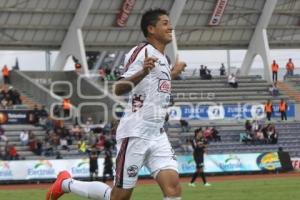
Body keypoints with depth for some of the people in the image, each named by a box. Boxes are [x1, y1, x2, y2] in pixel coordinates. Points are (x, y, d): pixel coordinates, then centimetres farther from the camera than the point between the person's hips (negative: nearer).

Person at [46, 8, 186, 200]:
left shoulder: (163, 59, 16)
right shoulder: (142, 52, -11)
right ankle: (66, 183, 20)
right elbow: (119, 89, -23)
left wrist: (172, 74, 33)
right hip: (135, 134, -8)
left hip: (158, 135, 8)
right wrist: (143, 72, -39)